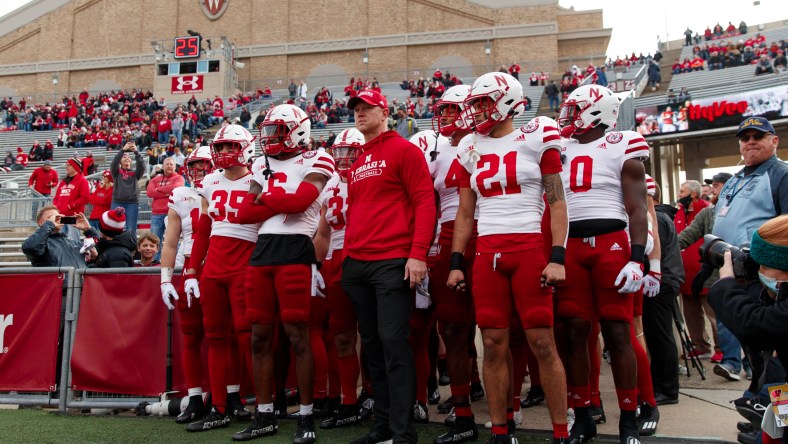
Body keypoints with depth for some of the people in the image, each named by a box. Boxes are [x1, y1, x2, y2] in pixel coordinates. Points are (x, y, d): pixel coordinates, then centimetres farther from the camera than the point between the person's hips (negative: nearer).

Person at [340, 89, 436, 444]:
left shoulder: (403, 150, -1)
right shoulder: (357, 164, 20)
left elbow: (424, 202, -8)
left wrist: (418, 253, -17)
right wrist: (347, 255, 17)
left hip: (392, 262, -7)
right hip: (357, 265, 8)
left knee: (393, 342, -9)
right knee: (372, 344, 10)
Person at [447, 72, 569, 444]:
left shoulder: (537, 138, 3)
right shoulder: (471, 149, 14)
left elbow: (557, 203, 0)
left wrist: (557, 257, -9)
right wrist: (455, 263, 9)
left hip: (530, 250, -3)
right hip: (487, 253, 4)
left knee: (542, 343, -3)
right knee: (493, 345, 3)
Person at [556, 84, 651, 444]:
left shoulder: (622, 147, 3)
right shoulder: (560, 149, 15)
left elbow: (636, 209, -2)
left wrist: (637, 258, -12)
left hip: (611, 244, -3)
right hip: (569, 247, 4)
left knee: (617, 332, -1)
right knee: (574, 331, 2)